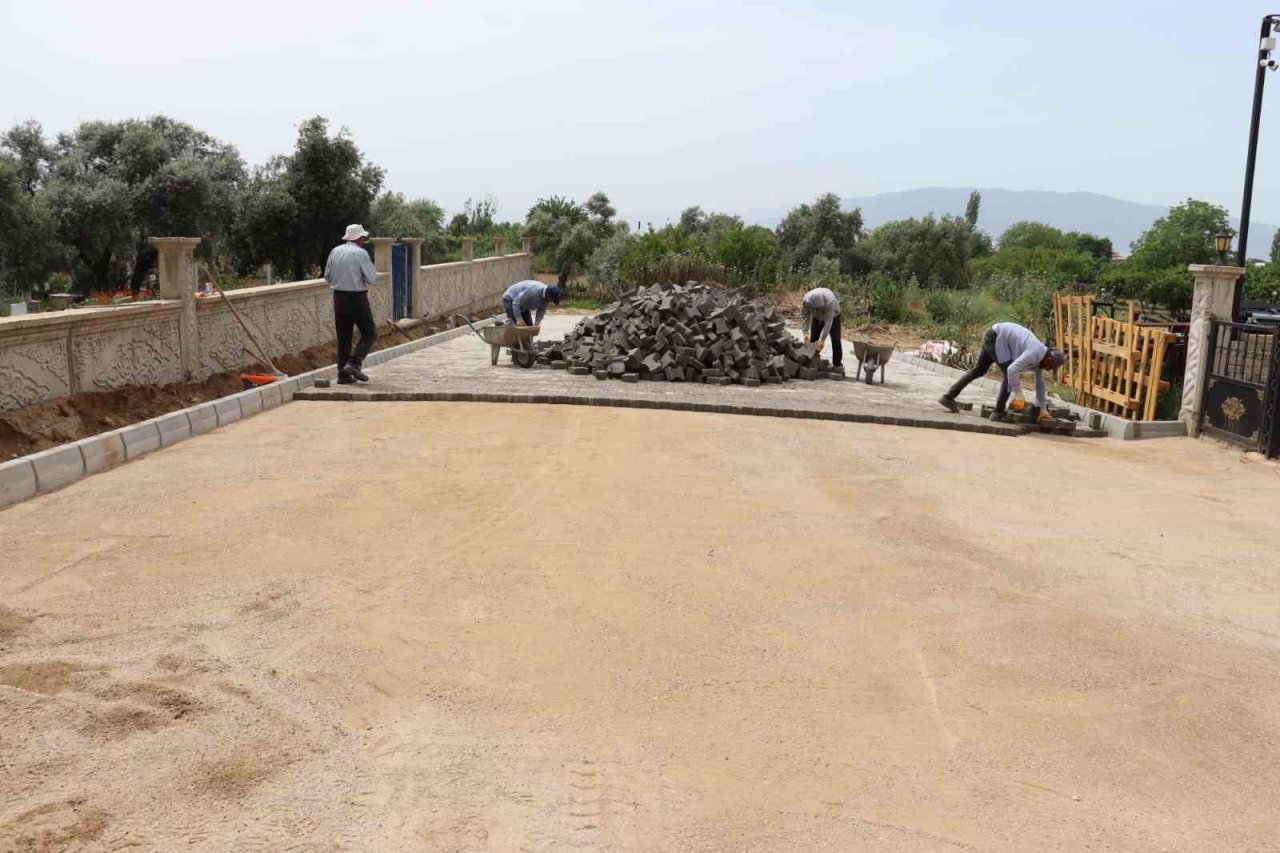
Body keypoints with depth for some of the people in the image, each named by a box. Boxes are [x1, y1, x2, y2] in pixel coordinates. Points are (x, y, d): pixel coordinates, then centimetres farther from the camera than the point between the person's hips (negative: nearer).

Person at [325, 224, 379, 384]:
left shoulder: (335, 251, 6)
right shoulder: (361, 253, -11)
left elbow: (327, 276, 10)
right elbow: (372, 278, -11)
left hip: (339, 297, 6)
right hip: (357, 297, -6)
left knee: (343, 336, 11)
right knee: (369, 332, 6)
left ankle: (343, 374, 11)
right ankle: (354, 363, -10)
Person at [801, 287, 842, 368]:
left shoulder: (829, 301, -45)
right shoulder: (807, 300, -36)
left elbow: (828, 321, -43)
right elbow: (804, 315, -28)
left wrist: (822, 339, -45)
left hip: (833, 316, -3)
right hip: (817, 317, 3)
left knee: (835, 340, -9)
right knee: (813, 339, 0)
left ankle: (837, 365, 0)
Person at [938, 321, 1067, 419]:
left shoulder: (1040, 357, 6)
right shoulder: (1035, 354, -24)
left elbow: (1040, 383, 14)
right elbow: (1013, 370, -36)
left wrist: (1041, 408, 15)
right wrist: (1018, 395, -30)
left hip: (992, 338, 10)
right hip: (995, 337, -10)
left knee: (978, 371, 16)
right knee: (1009, 374, -10)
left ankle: (948, 397, 18)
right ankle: (999, 412, -3)